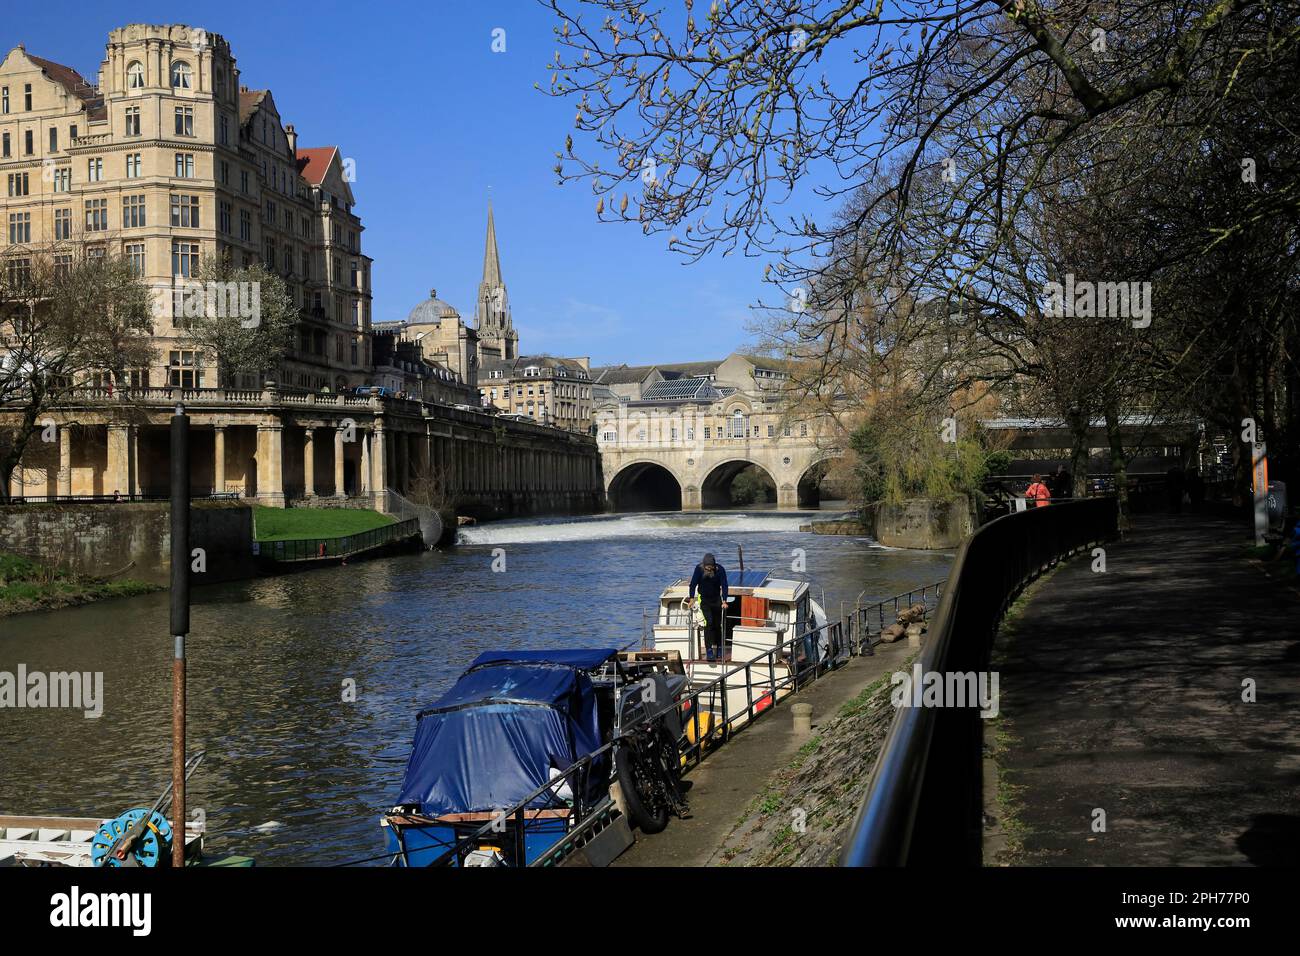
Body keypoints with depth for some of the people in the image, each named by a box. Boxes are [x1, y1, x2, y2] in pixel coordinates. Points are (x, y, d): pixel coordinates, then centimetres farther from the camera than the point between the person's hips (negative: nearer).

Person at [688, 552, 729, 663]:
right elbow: (693, 583, -12)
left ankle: (719, 650, 25)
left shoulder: (720, 569, -17)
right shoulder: (699, 569, -17)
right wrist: (692, 598, -18)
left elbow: (724, 585, -17)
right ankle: (709, 651, -20)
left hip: (716, 600, 2)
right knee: (708, 623, -17)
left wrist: (724, 601, -25)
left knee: (718, 625, 8)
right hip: (704, 600, -1)